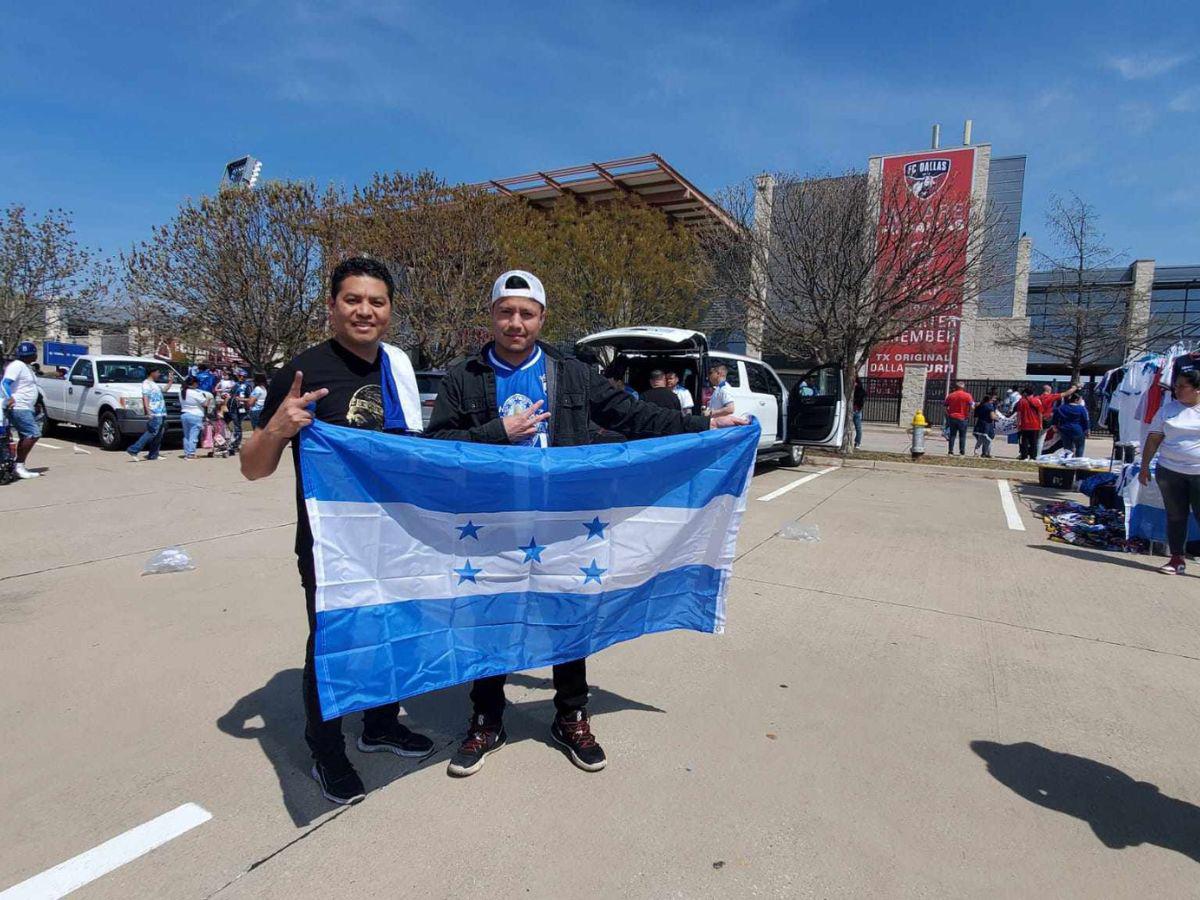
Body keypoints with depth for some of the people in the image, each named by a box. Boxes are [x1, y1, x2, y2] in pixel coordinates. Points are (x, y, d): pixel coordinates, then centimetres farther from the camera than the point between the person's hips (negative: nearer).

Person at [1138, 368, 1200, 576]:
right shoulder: (1168, 409, 5)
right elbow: (1153, 439, 7)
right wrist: (1144, 467, 5)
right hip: (1169, 472, 2)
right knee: (1175, 517, 8)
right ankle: (1176, 560, 17)